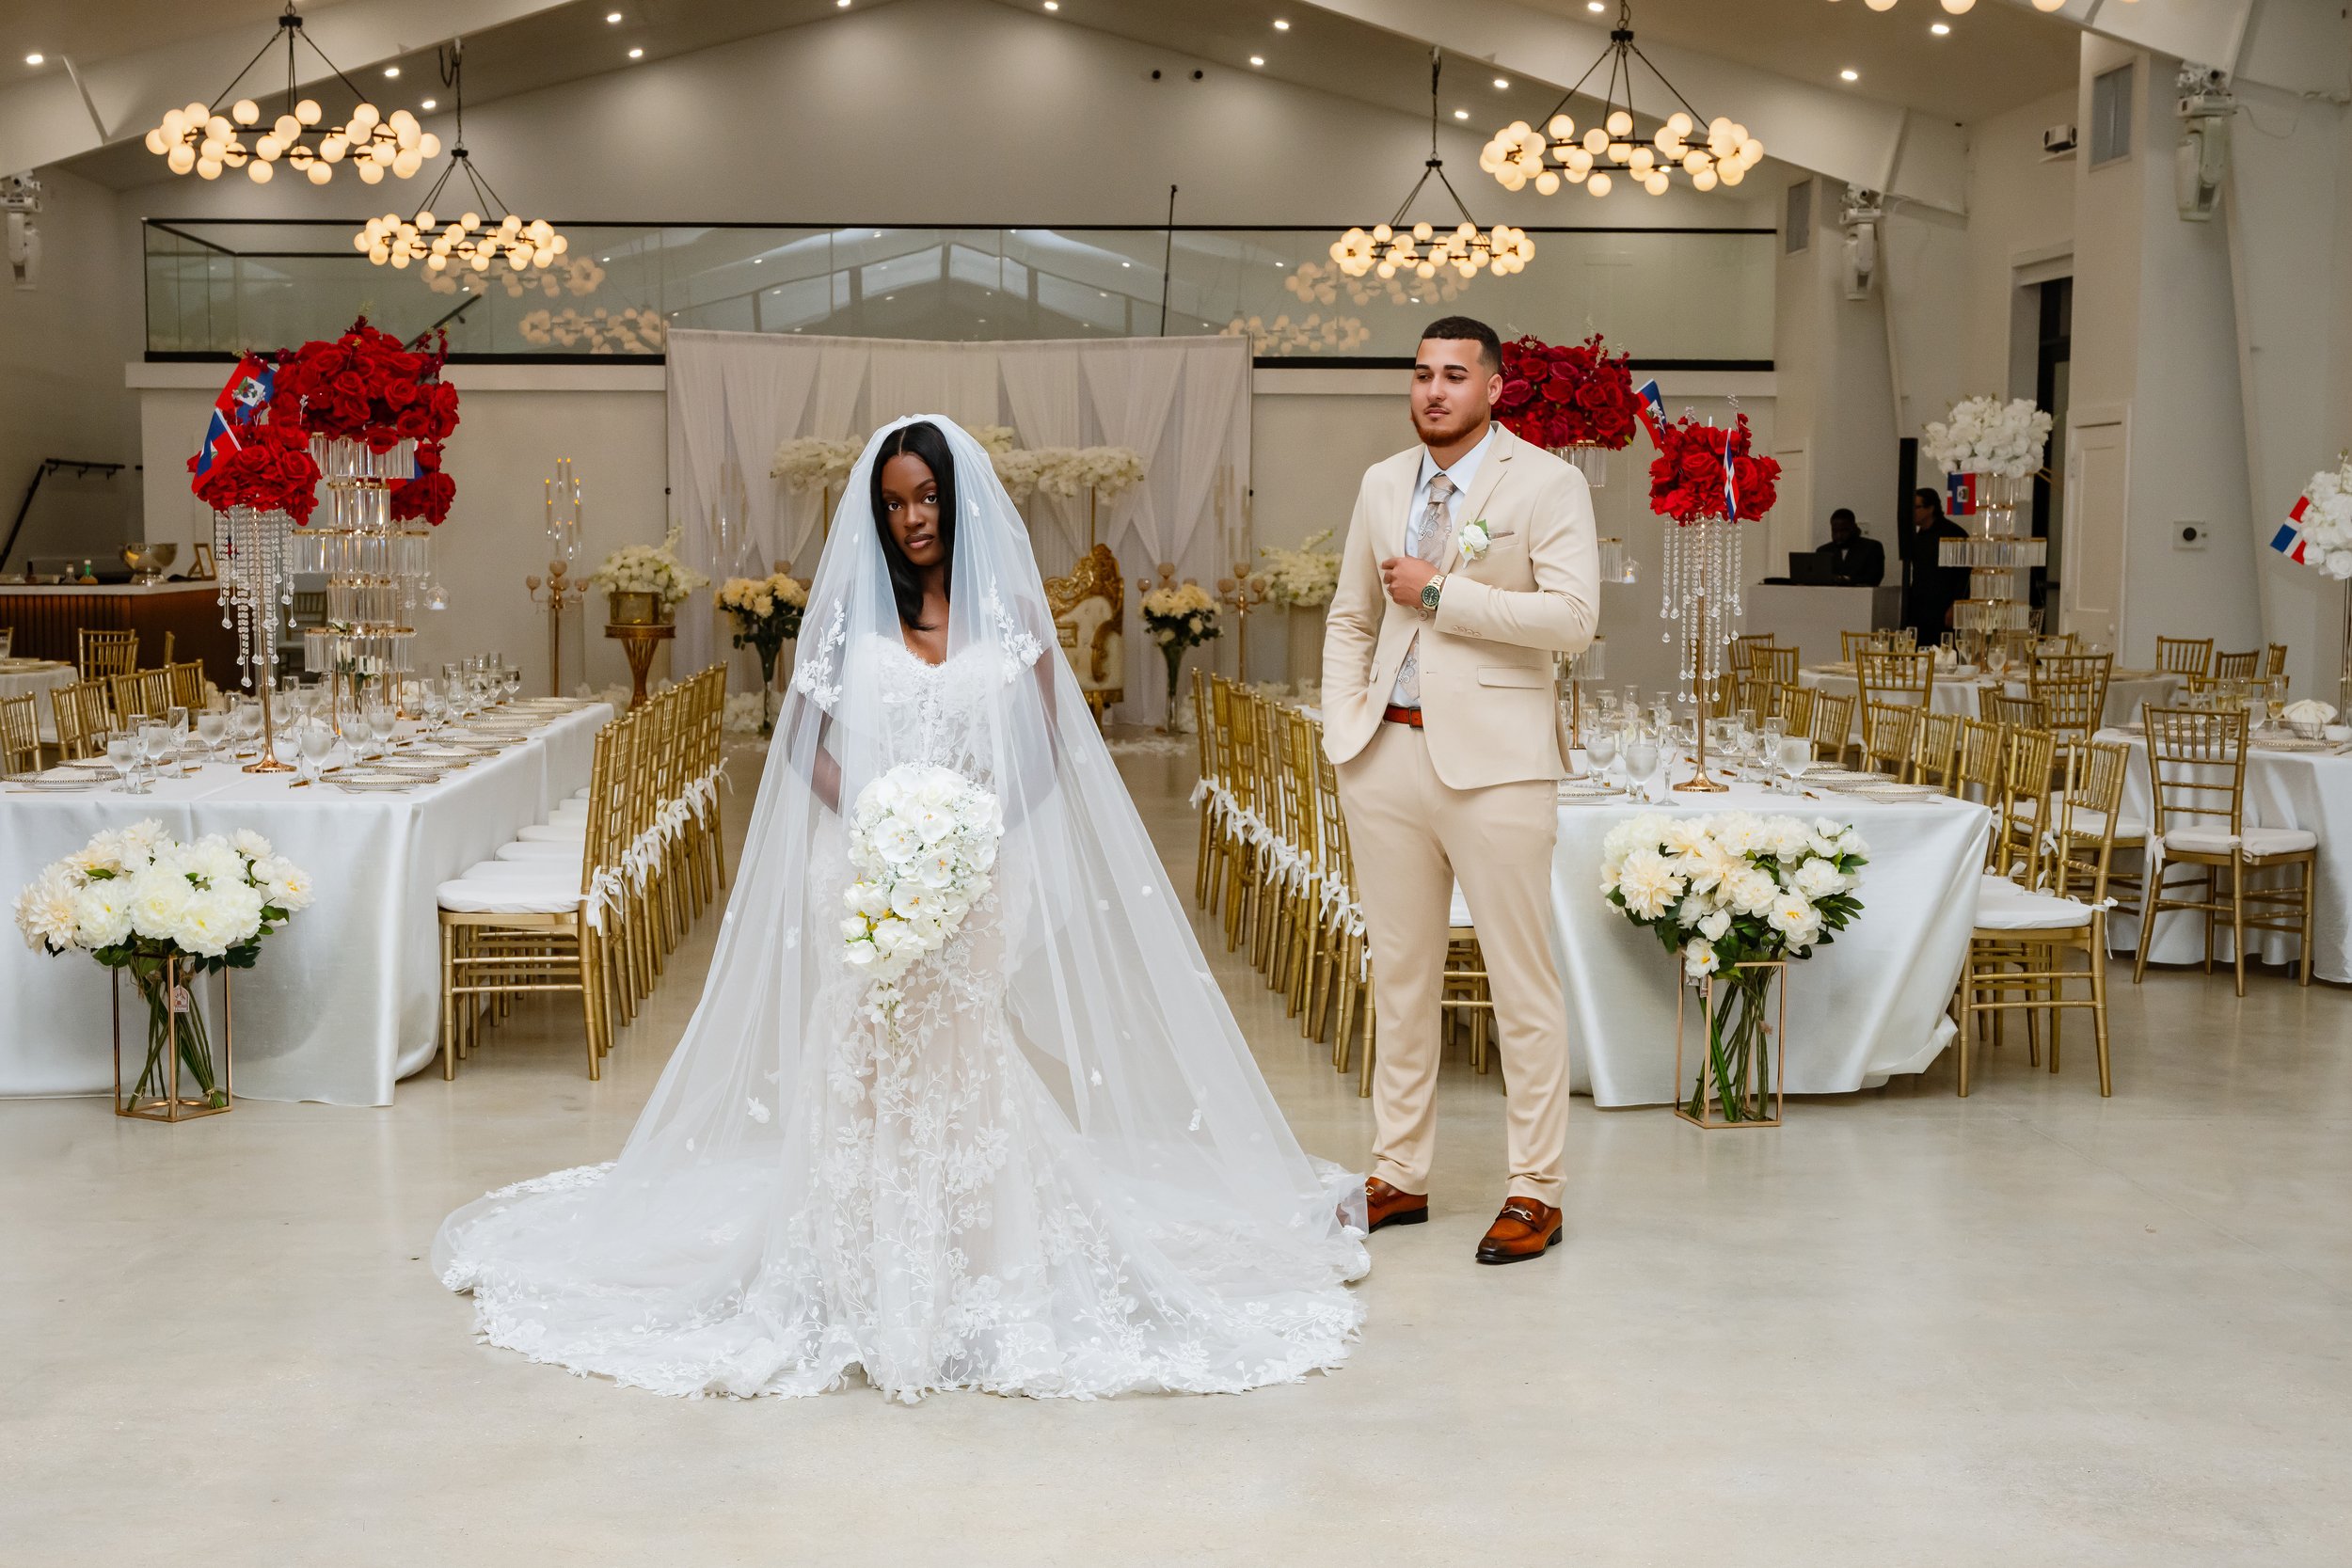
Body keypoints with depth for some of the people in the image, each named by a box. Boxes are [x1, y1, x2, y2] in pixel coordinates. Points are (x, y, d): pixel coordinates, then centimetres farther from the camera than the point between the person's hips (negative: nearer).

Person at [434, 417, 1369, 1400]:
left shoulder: (1010, 609, 5)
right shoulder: (849, 606, 6)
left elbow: (1049, 750, 5)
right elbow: (804, 742, 7)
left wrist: (981, 819, -11)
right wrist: (868, 814, -9)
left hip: (983, 878, 0)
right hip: (871, 877, 0)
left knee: (967, 1061, -5)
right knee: (868, 1066, -6)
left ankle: (986, 1275, 5)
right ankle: (872, 1288, 2)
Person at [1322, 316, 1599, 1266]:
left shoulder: (1547, 484, -3)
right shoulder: (1381, 484, 14)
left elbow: (1573, 617, -15)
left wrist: (1441, 594, -12)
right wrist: (1342, 724, 9)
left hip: (1492, 759, -5)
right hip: (1386, 755, 6)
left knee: (1522, 982, -1)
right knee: (1400, 976, 12)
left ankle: (1535, 1191, 9)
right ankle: (1399, 1176, 22)